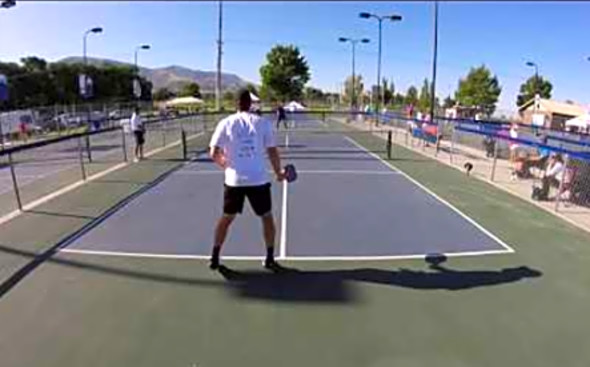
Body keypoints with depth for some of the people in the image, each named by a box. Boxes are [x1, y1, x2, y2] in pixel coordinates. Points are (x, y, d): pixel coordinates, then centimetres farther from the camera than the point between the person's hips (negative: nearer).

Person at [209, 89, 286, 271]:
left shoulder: (225, 123, 0)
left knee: (226, 218, 18)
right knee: (267, 217, 17)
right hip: (258, 179, -1)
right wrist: (278, 172, 13)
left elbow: (213, 154, -3)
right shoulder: (263, 122, -2)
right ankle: (270, 258, 21)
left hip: (234, 180, 1)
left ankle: (214, 257, 22)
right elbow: (272, 152, -2)